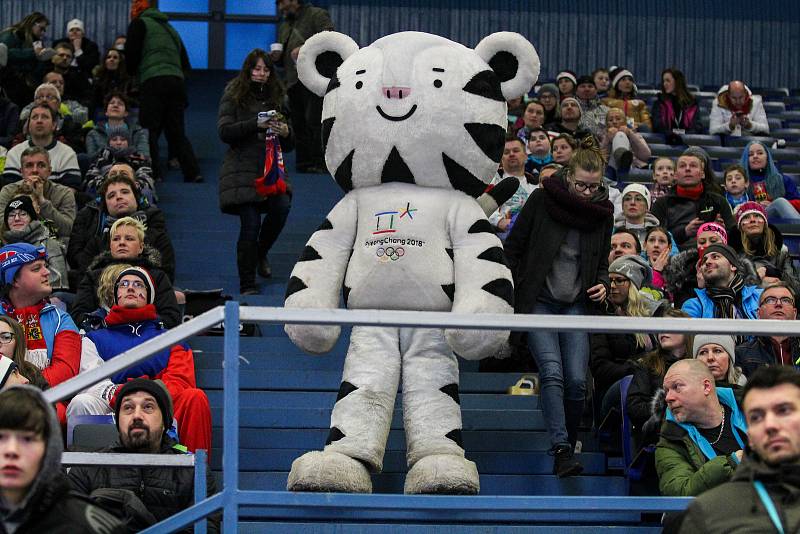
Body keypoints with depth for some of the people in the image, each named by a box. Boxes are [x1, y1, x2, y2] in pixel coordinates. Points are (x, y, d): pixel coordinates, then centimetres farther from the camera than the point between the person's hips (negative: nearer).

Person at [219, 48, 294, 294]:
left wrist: (285, 133, -4)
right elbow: (224, 131, -9)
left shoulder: (275, 98, 17)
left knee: (282, 207, -21)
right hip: (243, 170, -4)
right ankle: (247, 284, 2)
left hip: (271, 168, 4)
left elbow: (288, 146, 20)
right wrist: (256, 124, -18)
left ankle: (261, 251, 8)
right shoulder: (234, 96, 4)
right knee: (250, 224, -10)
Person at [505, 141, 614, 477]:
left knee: (577, 381, -8)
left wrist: (602, 284, -3)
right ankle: (561, 449, -27)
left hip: (576, 305, 3)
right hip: (539, 302, -3)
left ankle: (568, 451, 7)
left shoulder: (602, 211, 6)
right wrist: (519, 291, -3)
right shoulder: (542, 200, -5)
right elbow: (512, 248, 2)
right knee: (552, 373, -19)